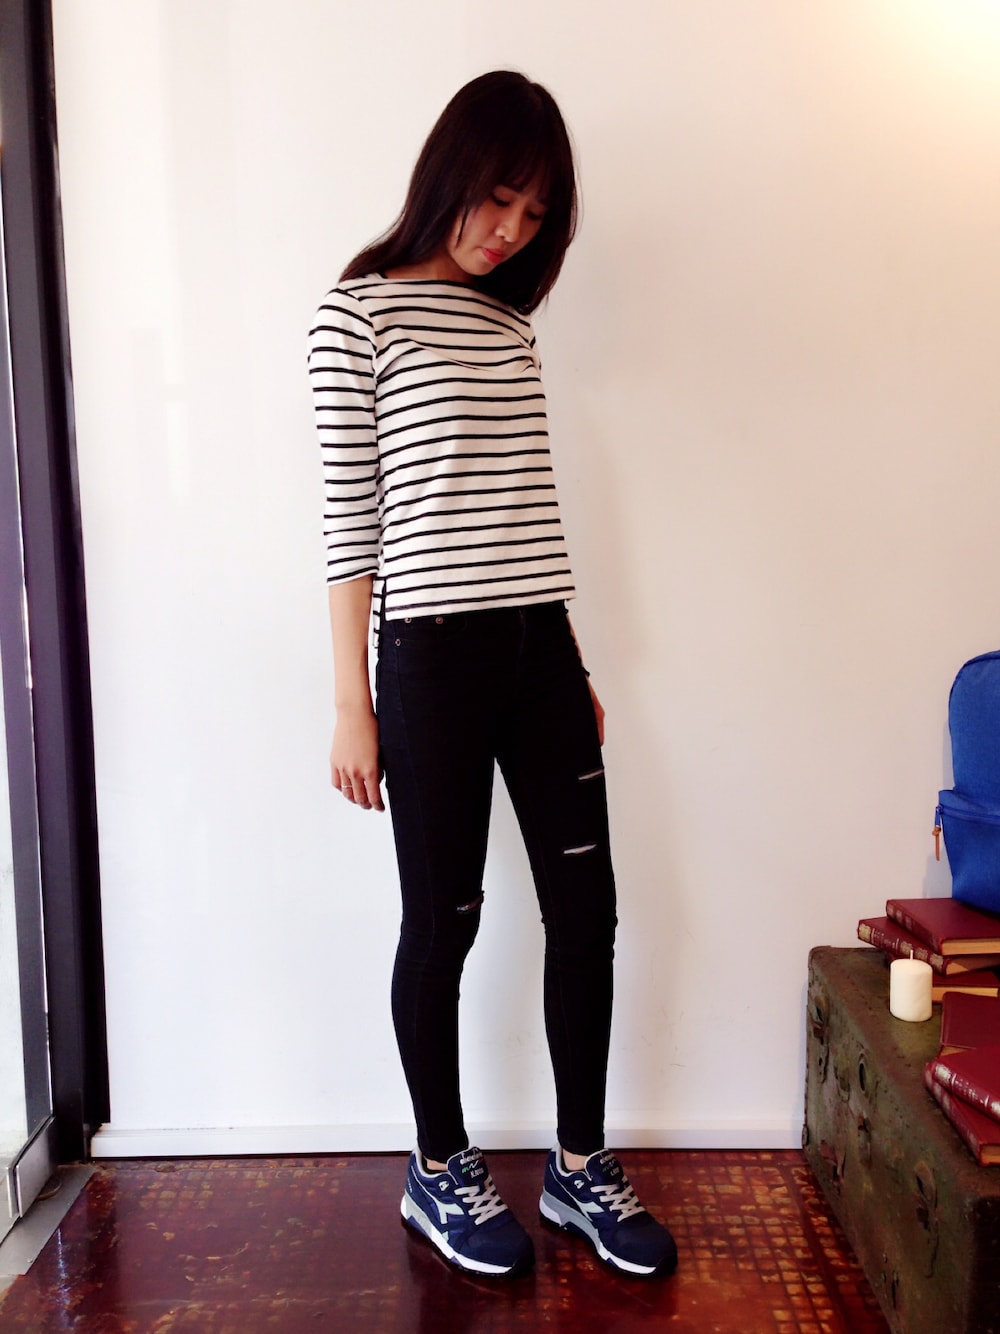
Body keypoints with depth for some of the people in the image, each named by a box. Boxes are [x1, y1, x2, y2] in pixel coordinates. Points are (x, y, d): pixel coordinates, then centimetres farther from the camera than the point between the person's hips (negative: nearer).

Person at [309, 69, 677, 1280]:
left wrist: (575, 661, 15)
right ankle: (440, 1173, 28)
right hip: (434, 653, -6)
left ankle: (580, 1167, 26)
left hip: (543, 648, 6)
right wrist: (352, 703, -8)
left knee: (585, 907, 8)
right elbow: (350, 515, -6)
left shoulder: (510, 319, 14)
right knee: (443, 920, 6)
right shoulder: (359, 313, -3)